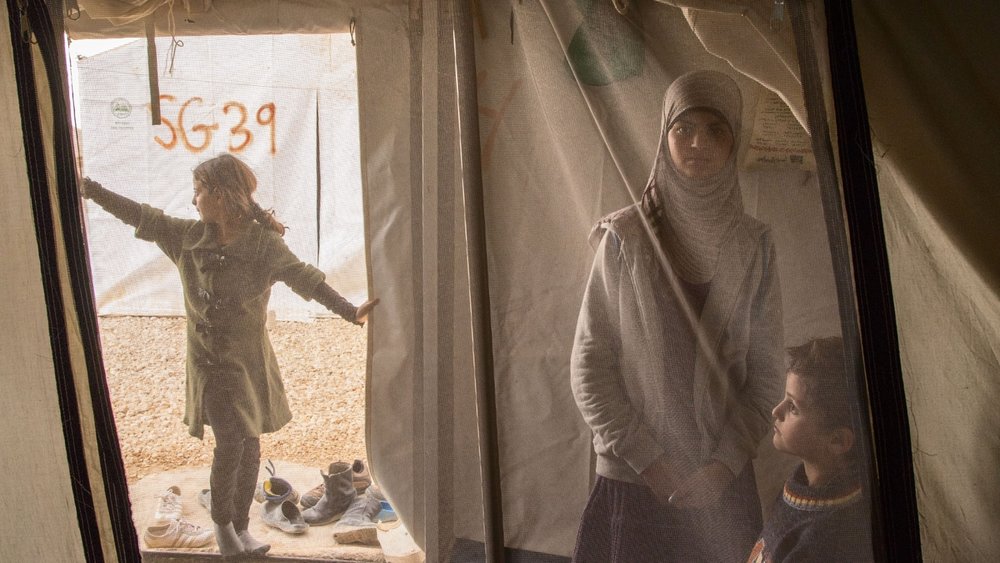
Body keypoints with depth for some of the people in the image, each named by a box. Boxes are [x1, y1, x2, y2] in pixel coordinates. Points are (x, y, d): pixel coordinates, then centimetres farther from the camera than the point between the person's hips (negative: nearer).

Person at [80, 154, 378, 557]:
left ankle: (240, 527, 24)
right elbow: (142, 217, 6)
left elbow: (303, 276, -21)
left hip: (249, 361, -1)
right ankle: (222, 523, 12)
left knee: (249, 446, 8)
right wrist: (91, 190, 7)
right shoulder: (189, 237, -2)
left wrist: (348, 310, -33)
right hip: (209, 360, 1)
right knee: (229, 445, -8)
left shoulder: (262, 243, -12)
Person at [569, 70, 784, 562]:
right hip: (637, 481, -2)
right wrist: (647, 459, -10)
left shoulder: (752, 245, 1)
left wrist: (724, 464, -8)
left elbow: (766, 371, 2)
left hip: (722, 484, 2)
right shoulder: (625, 238, -6)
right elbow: (588, 365, -6)